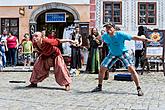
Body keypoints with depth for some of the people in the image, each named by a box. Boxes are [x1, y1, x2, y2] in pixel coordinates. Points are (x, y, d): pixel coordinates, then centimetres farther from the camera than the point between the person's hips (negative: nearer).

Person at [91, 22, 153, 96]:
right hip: (112, 54, 4)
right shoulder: (105, 36, -13)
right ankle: (99, 86, 18)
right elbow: (100, 38, 12)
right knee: (102, 68, -1)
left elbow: (133, 37, -25)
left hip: (123, 53, -4)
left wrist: (145, 39, -29)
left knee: (131, 69, -19)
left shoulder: (121, 34, -26)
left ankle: (139, 89, -11)